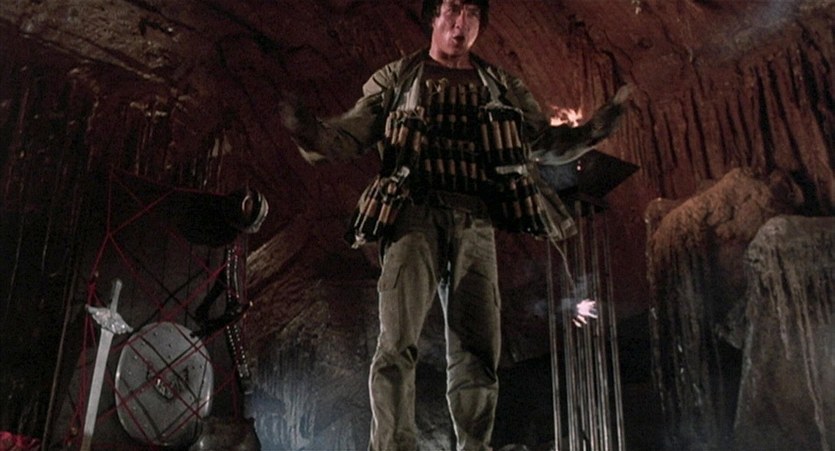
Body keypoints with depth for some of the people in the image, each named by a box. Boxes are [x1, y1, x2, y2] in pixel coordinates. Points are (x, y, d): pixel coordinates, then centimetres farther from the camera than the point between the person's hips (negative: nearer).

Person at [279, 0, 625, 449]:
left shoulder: (501, 86, 21)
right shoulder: (396, 79, 15)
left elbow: (547, 143, 23)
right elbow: (348, 136, 7)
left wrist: (591, 131, 4)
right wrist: (309, 131, -14)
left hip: (475, 223, 3)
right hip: (415, 215, -2)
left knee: (477, 350, 0)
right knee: (397, 342, -13)